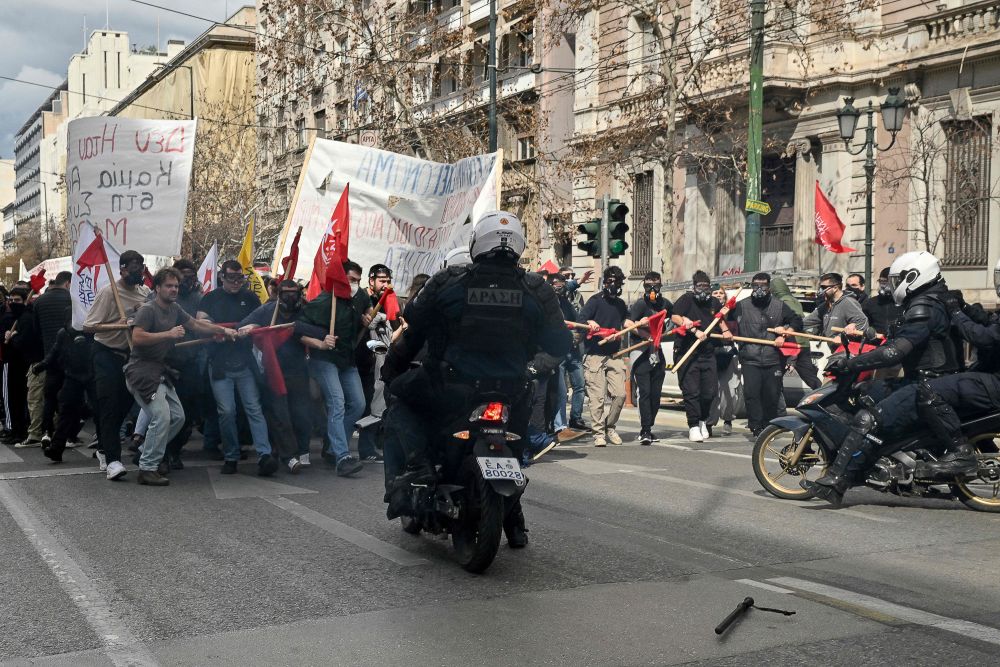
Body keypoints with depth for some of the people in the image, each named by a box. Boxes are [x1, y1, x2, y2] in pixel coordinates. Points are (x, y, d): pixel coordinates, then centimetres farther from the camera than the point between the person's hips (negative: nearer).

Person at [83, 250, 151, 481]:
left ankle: (103, 446, 31)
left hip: (131, 355, 6)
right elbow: (88, 326, -16)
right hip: (107, 355, -6)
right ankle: (112, 460, -15)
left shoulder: (145, 291, 3)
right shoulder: (108, 292, -13)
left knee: (125, 404, 10)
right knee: (109, 405, -11)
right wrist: (118, 325, -28)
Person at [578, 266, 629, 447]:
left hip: (614, 355, 5)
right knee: (598, 396, -6)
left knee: (619, 394, -3)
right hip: (594, 355, -5)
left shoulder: (621, 305, 16)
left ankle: (610, 427, 16)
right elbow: (580, 321, -14)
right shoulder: (595, 301, -2)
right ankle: (598, 433, 2)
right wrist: (589, 323, -34)